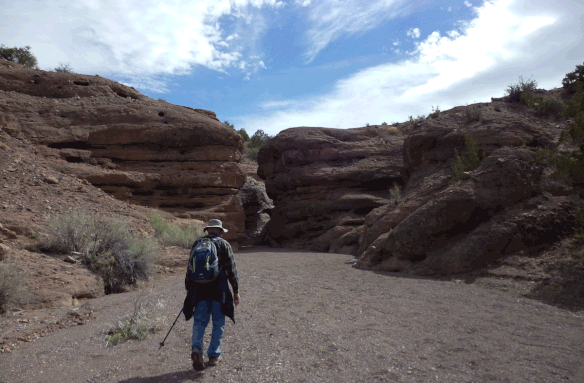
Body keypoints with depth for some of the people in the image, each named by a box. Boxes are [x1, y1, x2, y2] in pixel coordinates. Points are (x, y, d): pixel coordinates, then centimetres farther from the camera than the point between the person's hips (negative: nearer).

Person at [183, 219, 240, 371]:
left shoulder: (197, 243, 7)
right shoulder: (224, 245, -2)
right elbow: (231, 270, -5)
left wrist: (188, 288, 18)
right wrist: (236, 291, 0)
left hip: (199, 289, 2)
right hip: (218, 289, -2)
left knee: (199, 321, 8)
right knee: (218, 322, 11)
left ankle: (197, 348, -14)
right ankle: (214, 354, 17)